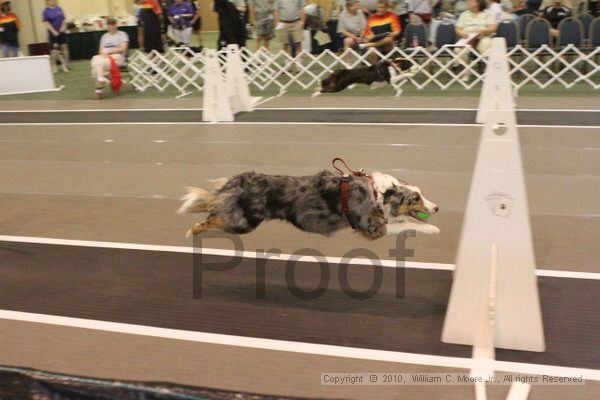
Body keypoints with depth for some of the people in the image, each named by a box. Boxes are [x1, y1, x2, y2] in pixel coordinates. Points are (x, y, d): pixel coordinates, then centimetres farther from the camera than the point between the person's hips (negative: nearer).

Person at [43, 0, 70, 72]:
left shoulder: (59, 9, 6)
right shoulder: (46, 11, -5)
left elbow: (64, 20, 9)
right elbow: (47, 23, -9)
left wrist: (63, 27, -6)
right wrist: (54, 31, -16)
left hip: (61, 32, 3)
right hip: (52, 33, -3)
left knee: (64, 47, 2)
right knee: (53, 49, 2)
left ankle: (65, 65, 10)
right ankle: (54, 67, 11)